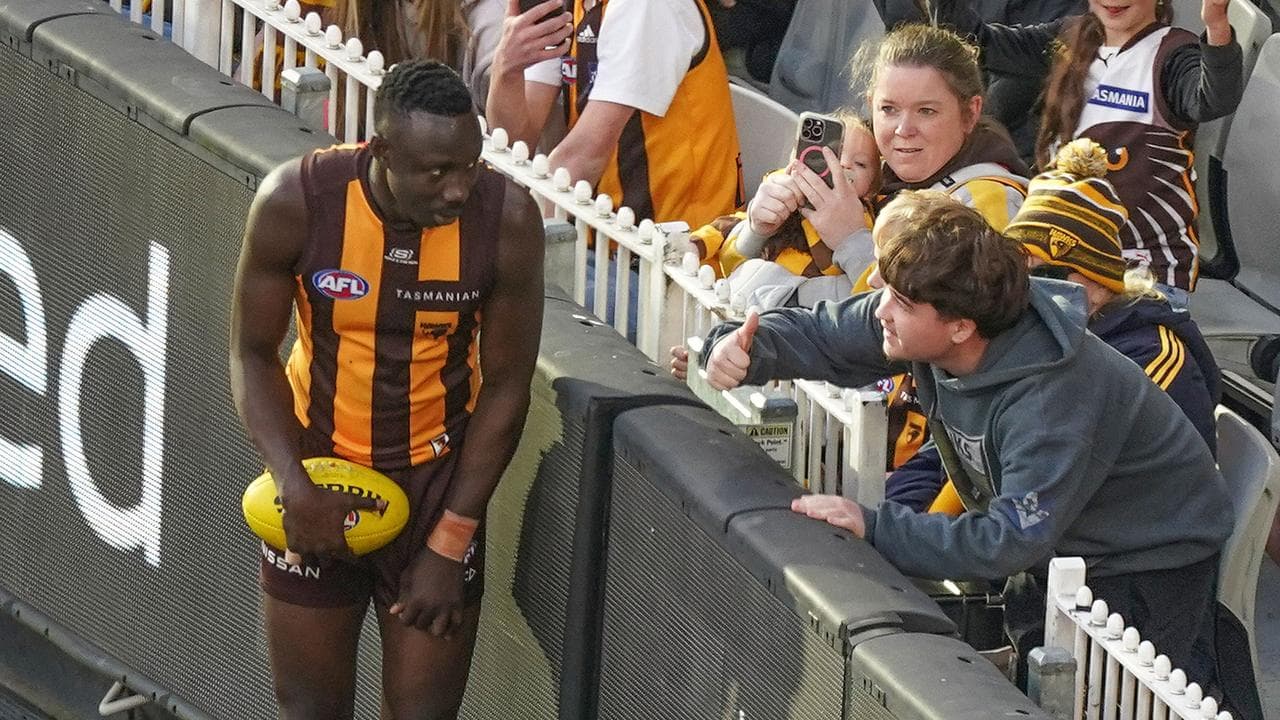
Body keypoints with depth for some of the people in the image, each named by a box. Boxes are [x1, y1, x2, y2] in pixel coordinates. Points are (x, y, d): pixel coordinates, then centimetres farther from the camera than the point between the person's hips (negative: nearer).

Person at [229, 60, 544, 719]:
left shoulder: (507, 220, -20)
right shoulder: (296, 202, -21)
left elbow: (505, 389, -9)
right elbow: (253, 354, -8)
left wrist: (450, 543, -10)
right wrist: (294, 486, -21)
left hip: (437, 478, 0)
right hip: (317, 472, 0)